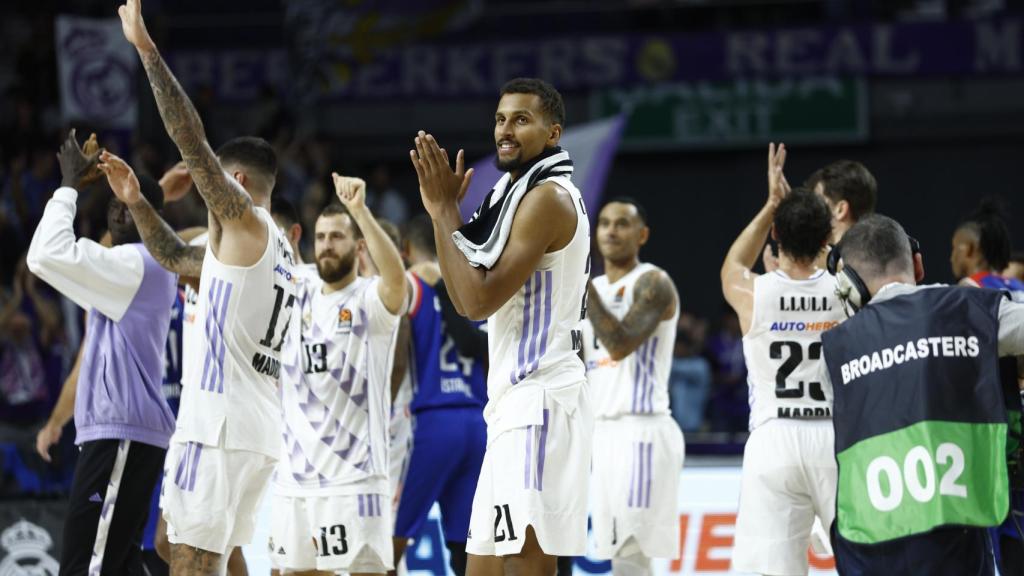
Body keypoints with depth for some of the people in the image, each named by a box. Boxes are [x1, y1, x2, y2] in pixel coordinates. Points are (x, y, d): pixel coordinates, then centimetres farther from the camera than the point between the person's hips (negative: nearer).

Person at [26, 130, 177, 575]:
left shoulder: (135, 263, -12)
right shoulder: (145, 265, 19)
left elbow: (48, 255, -22)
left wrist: (69, 185, -11)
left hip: (121, 434, -11)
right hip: (127, 433, 11)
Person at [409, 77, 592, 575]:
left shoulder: (546, 197, -12)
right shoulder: (517, 192, 20)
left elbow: (479, 301, -16)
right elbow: (468, 297, 21)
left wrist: (443, 212, -10)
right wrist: (446, 211, 13)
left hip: (539, 403, -11)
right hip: (516, 404, 11)